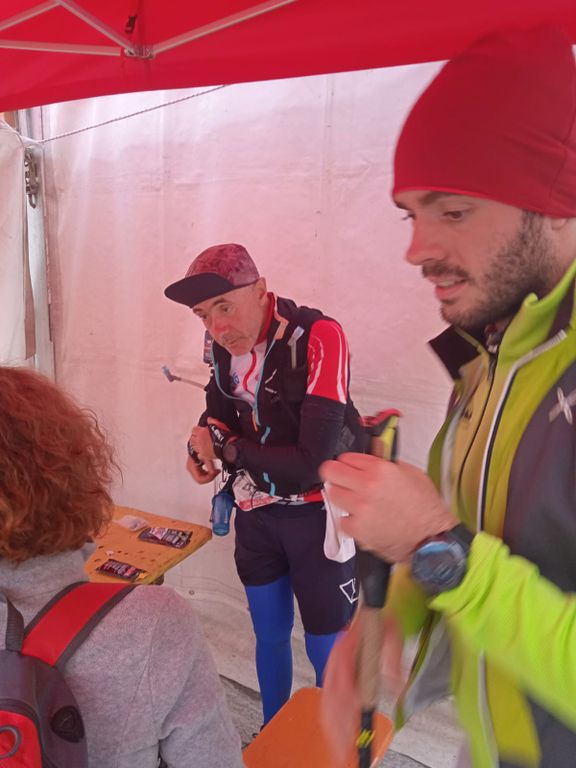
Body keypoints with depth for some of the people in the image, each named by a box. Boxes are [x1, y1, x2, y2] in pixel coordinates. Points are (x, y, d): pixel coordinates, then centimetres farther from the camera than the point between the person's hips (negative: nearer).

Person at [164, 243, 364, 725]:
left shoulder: (318, 338, -24)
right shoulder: (226, 343, -4)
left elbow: (314, 463, -26)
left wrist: (226, 449, -15)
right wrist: (204, 443, -10)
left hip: (318, 512, -5)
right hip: (256, 511, 6)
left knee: (325, 646, 10)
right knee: (270, 634, 22)